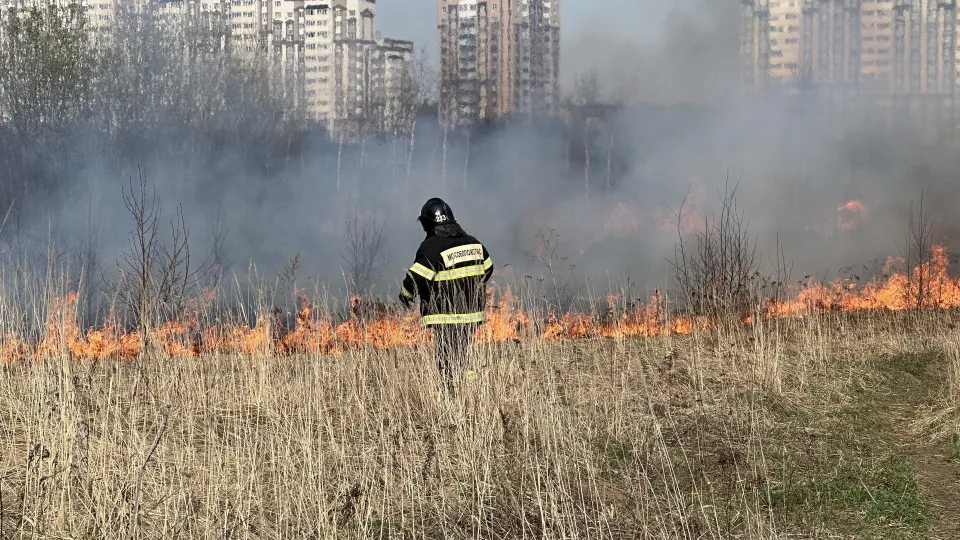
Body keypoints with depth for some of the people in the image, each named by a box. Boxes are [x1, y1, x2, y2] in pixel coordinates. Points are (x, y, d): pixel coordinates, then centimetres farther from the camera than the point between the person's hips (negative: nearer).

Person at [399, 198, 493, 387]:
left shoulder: (431, 247, -13)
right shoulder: (473, 243, 8)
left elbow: (415, 279, -17)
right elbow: (487, 269, 20)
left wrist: (406, 296, 3)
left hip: (446, 318, -7)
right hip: (473, 315, 7)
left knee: (447, 364, -2)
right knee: (462, 360, 16)